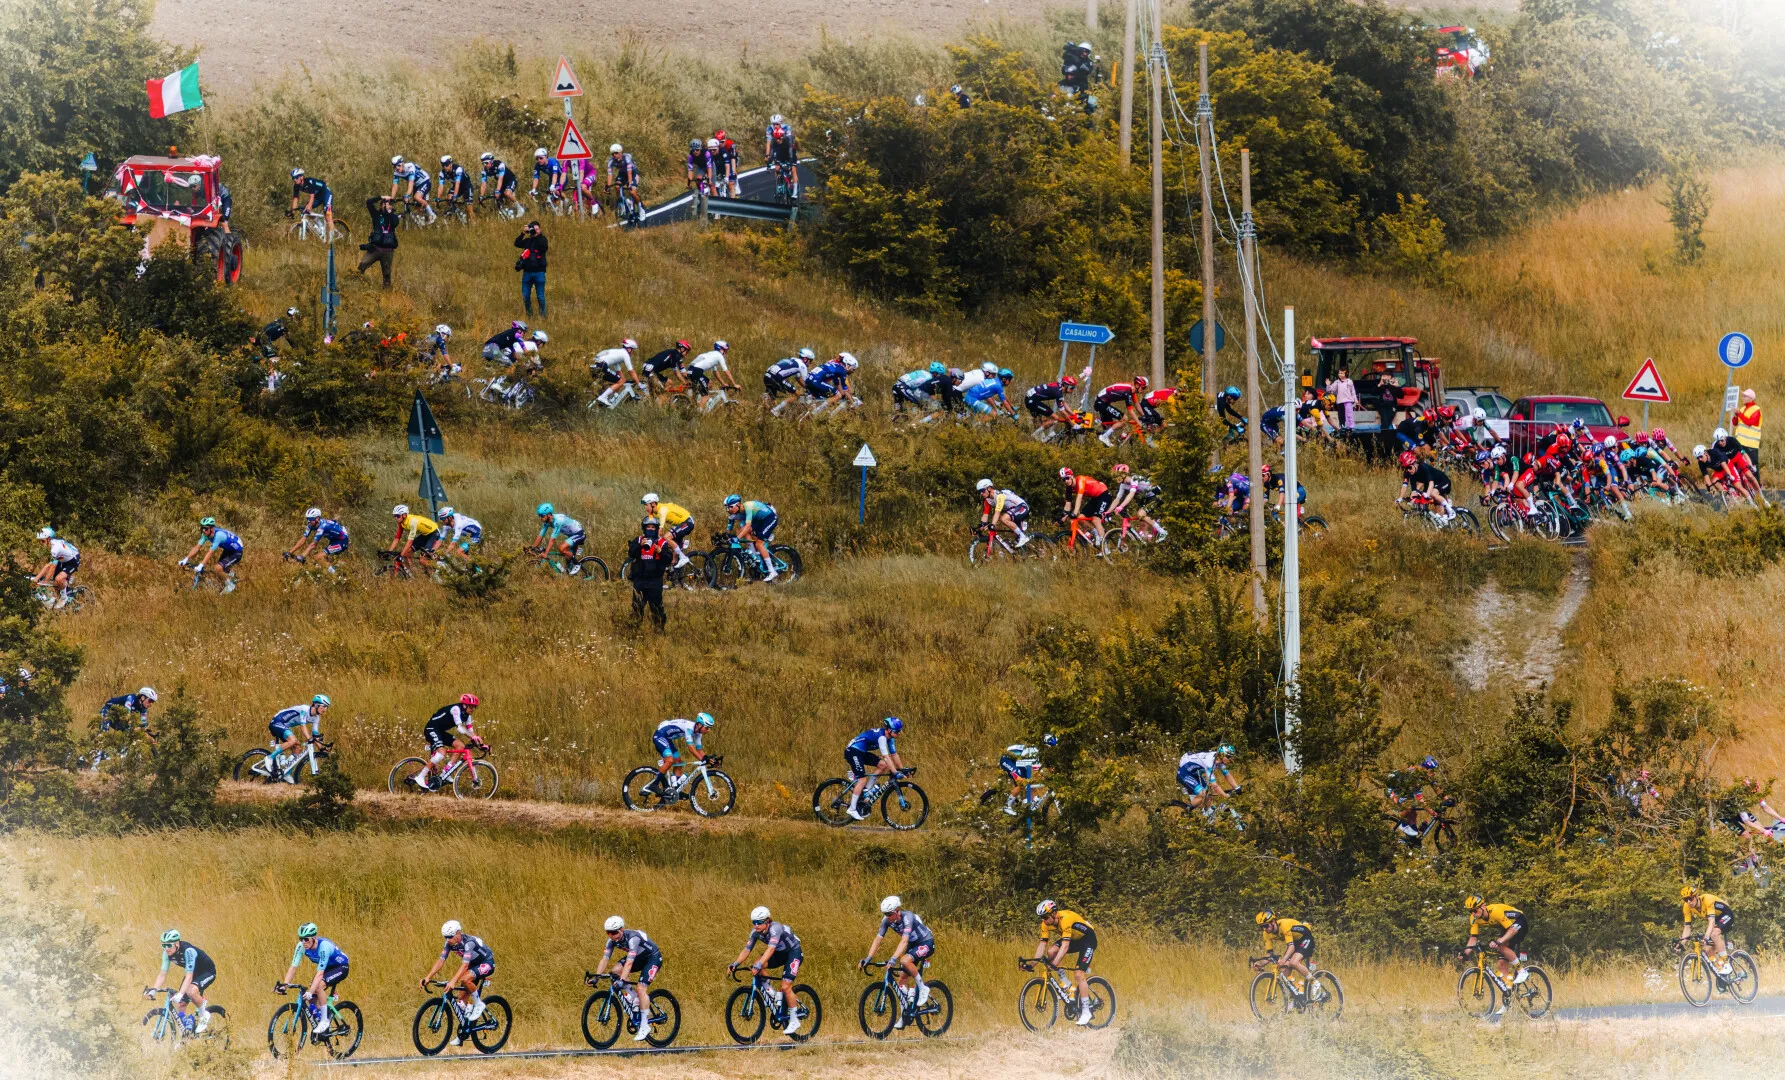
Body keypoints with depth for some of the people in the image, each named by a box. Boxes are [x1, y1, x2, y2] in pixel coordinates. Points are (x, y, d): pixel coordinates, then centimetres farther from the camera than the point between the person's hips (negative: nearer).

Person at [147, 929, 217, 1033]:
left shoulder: (188, 951, -34)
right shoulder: (167, 953, -13)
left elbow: (189, 977, -38)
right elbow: (162, 975, -9)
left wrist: (180, 994, -49)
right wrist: (153, 990, -24)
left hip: (207, 972, -7)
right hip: (194, 973, 7)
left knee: (191, 991, -34)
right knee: (179, 1004, -6)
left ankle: (204, 1015, -10)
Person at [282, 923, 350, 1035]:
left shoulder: (324, 946, -36)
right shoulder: (302, 946, -18)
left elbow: (320, 973, -40)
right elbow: (293, 967, -17)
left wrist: (310, 992, -49)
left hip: (340, 967, -7)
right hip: (327, 967, 7)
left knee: (319, 986, -30)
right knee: (311, 999, -7)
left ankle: (324, 1021, -19)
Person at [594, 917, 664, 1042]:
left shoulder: (632, 938, -34)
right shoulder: (612, 940, -13)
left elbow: (629, 962, -43)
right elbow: (605, 959, -15)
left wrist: (621, 980, -53)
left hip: (653, 957, -8)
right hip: (640, 958, 8)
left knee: (641, 989, -21)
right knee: (616, 972, -12)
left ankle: (645, 1026, -16)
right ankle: (636, 999, 3)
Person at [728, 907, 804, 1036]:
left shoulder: (775, 929, -32)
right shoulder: (755, 932, -11)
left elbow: (771, 949, -44)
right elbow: (746, 950, -11)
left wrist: (759, 965, -56)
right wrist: (735, 964, -27)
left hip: (793, 953, -7)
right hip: (780, 954, 7)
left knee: (785, 986, -18)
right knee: (757, 966, -21)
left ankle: (794, 1021, -6)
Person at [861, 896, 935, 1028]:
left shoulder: (907, 917, -31)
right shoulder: (887, 920, -11)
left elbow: (904, 940, -42)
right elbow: (878, 939, -10)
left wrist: (894, 958, -53)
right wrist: (868, 958, -22)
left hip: (926, 943, -7)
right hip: (913, 945, 7)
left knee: (905, 960, -34)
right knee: (902, 978, 0)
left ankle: (923, 989, -16)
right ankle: (903, 1016, 8)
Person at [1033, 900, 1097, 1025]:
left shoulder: (1065, 919, -35)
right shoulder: (1046, 924, -12)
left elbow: (1065, 946, -40)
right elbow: (1042, 944, -10)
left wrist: (1054, 964, -48)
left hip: (1088, 939, -7)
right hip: (1074, 940, 8)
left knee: (1078, 975, -19)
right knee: (1051, 951, -19)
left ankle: (1086, 1012, -14)